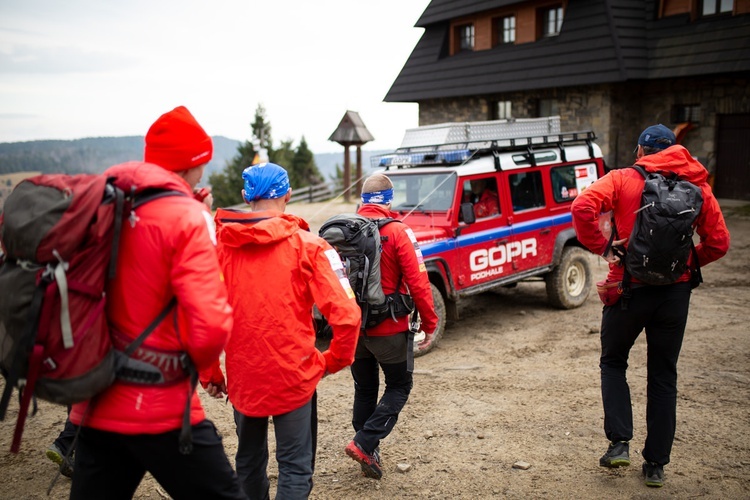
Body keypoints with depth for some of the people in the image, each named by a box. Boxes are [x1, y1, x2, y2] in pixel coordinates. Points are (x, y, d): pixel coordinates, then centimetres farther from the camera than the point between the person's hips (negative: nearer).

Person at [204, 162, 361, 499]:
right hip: (294, 377, -3)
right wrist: (335, 360, 2)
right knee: (295, 469, 7)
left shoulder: (220, 244, -2)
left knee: (249, 462, 22)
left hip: (242, 378, 4)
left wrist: (209, 374, 7)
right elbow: (346, 314, -15)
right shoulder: (307, 246, -9)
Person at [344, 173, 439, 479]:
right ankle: (364, 443, 0)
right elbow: (417, 282, -15)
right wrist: (430, 323, -4)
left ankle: (369, 457, 27)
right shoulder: (397, 232, -13)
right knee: (399, 387, 14)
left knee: (364, 389, 19)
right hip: (388, 328, -4)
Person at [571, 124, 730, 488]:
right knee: (663, 376, 14)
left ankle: (619, 442, 6)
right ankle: (656, 464, 18)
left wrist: (600, 247, -10)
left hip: (630, 286, -3)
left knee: (613, 362, 18)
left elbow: (582, 207, -21)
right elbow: (719, 243, 2)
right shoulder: (698, 187, 5)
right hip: (676, 291, 3)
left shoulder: (622, 179, -4)